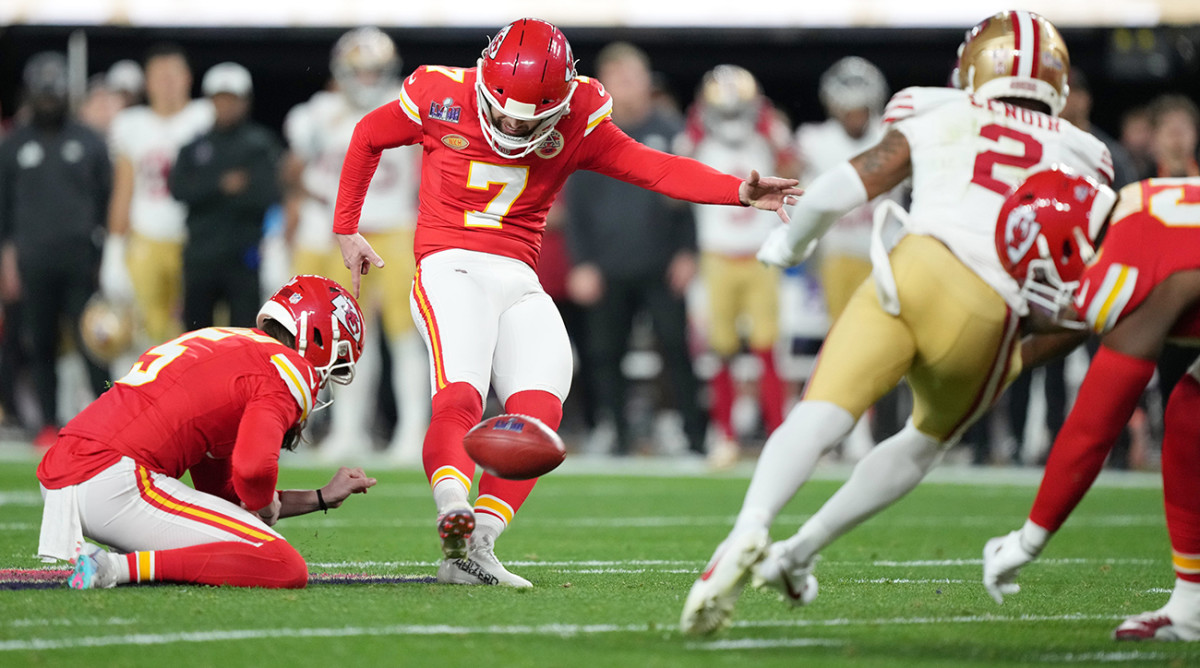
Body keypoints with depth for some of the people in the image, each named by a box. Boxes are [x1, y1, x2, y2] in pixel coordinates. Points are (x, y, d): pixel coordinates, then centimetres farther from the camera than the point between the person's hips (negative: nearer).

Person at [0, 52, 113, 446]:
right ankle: (49, 424, 9)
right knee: (41, 346, 2)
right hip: (33, 262, 1)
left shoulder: (89, 143, 8)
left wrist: (105, 251, 3)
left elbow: (106, 200, 9)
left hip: (81, 261, -1)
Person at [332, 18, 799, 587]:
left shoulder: (576, 121, 3)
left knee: (538, 409, -18)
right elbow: (369, 136, 14)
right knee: (458, 396, -29)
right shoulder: (441, 98, -3)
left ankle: (474, 547, -22)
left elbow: (653, 169, 0)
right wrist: (346, 230, 19)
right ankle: (452, 508, -50)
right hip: (451, 267, -4)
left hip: (519, 282, 4)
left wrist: (738, 192, -15)